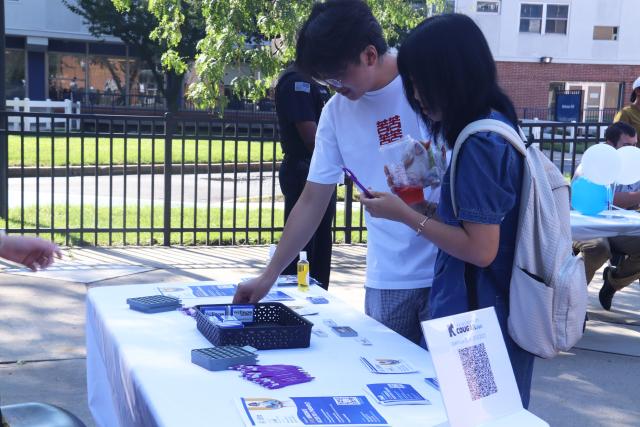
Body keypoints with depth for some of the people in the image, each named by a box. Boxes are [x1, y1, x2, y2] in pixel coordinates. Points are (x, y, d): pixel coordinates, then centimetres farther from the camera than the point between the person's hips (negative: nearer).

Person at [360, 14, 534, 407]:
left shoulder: (479, 143, -21)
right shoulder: (496, 127, 9)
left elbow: (480, 249, -22)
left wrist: (404, 214, -15)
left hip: (474, 324, -9)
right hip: (497, 316, 9)